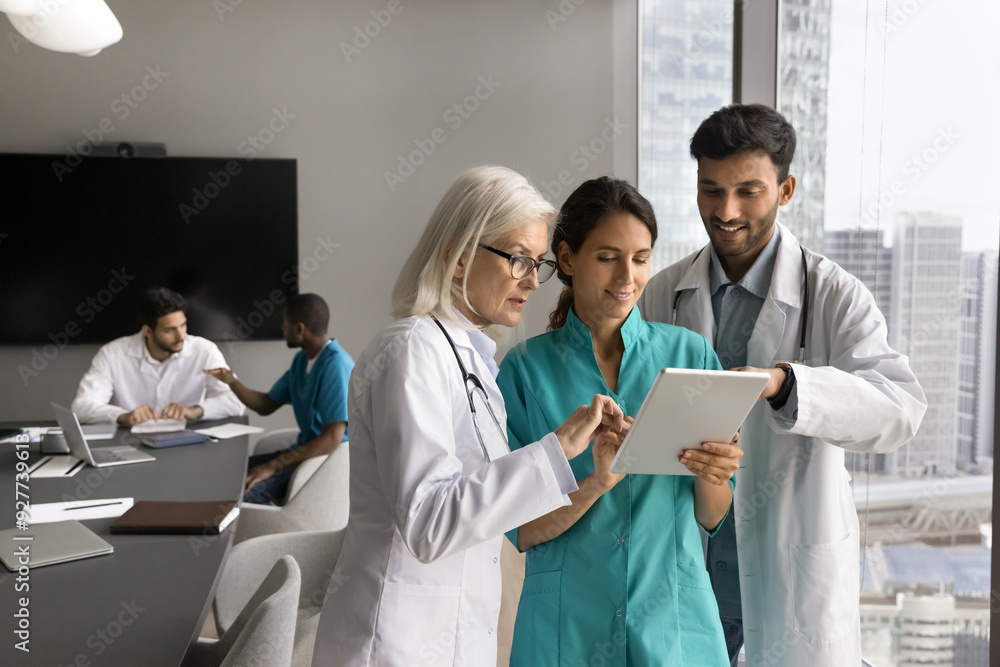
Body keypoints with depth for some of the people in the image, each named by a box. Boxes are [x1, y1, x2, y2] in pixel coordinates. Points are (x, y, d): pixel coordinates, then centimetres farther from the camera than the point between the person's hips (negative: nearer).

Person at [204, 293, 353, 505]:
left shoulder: (336, 365, -20)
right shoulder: (302, 361, 11)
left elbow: (332, 438, -27)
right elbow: (266, 405, 19)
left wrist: (271, 466, -26)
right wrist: (232, 382, 1)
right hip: (304, 449, 9)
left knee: (244, 491, -25)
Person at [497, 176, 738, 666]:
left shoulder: (690, 353, -2)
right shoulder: (524, 368, -6)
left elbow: (712, 517, 0)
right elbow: (522, 532, -8)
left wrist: (710, 474, -20)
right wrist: (597, 483, -24)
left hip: (675, 623, 1)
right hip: (565, 627, -1)